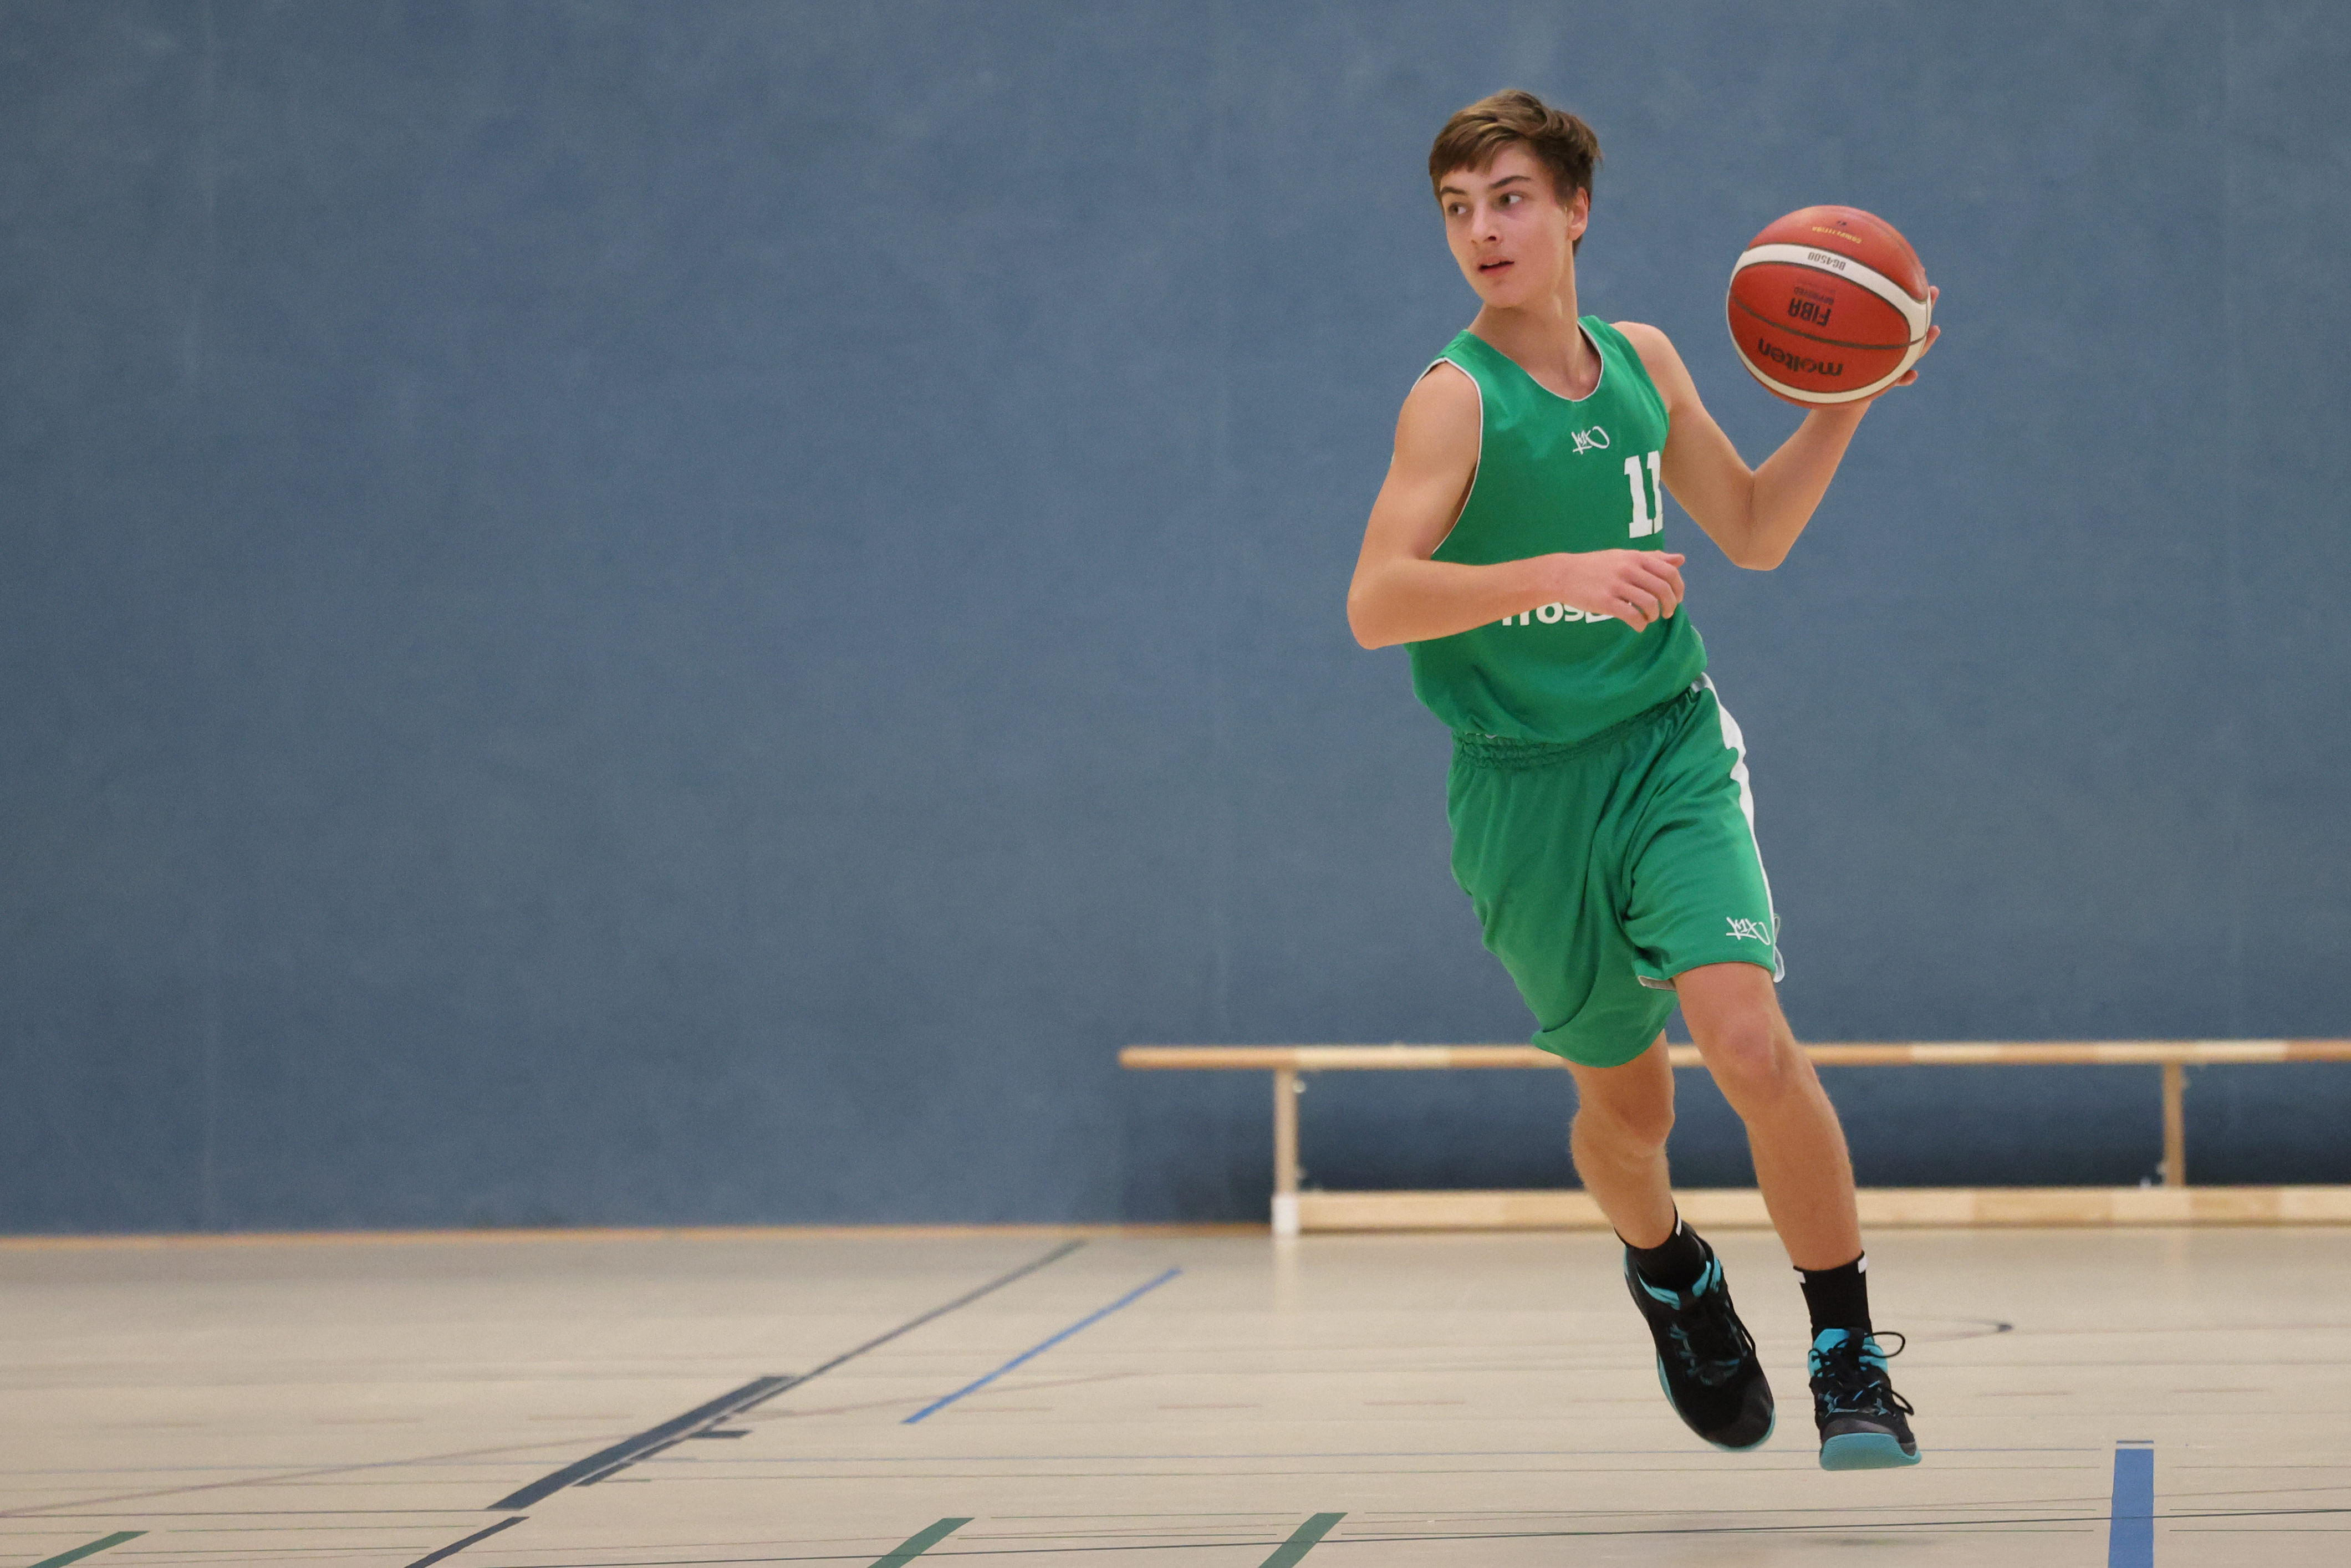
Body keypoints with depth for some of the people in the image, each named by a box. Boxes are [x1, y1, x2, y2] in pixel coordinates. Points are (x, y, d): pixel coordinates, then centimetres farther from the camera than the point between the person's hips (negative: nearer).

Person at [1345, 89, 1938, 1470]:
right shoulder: (1458, 398, -12)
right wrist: (1562, 574, -36)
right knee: (1627, 1099, 11)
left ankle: (1852, 1357, -8)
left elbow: (1755, 532, 17)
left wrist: (1841, 407, 2)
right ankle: (1669, 1271, 47)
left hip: (1670, 748, 2)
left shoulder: (1643, 362, 4)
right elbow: (1376, 603, -24)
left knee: (1750, 1039, -21)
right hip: (1527, 786, -2)